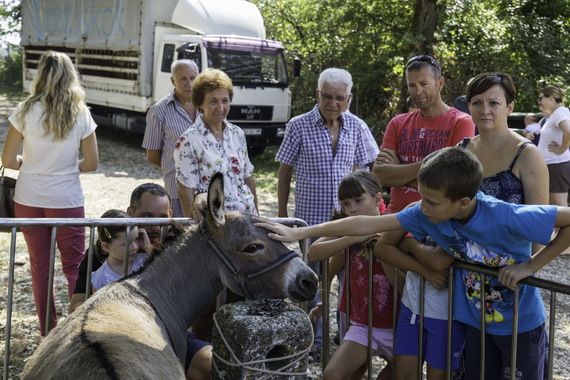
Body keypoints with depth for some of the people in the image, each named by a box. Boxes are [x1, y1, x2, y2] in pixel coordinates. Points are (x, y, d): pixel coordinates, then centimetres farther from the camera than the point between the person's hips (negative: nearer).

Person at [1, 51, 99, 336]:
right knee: (75, 268, 10)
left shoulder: (26, 111, -6)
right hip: (67, 202, -1)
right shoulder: (81, 114, -6)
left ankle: (48, 333, 20)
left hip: (28, 200, 1)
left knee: (40, 267, 13)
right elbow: (91, 163, -1)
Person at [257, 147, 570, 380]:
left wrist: (530, 266, -25)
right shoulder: (425, 213, -18)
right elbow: (367, 224, -16)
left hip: (521, 324, -4)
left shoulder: (507, 218, -33)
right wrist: (299, 233, -17)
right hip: (475, 322, 4)